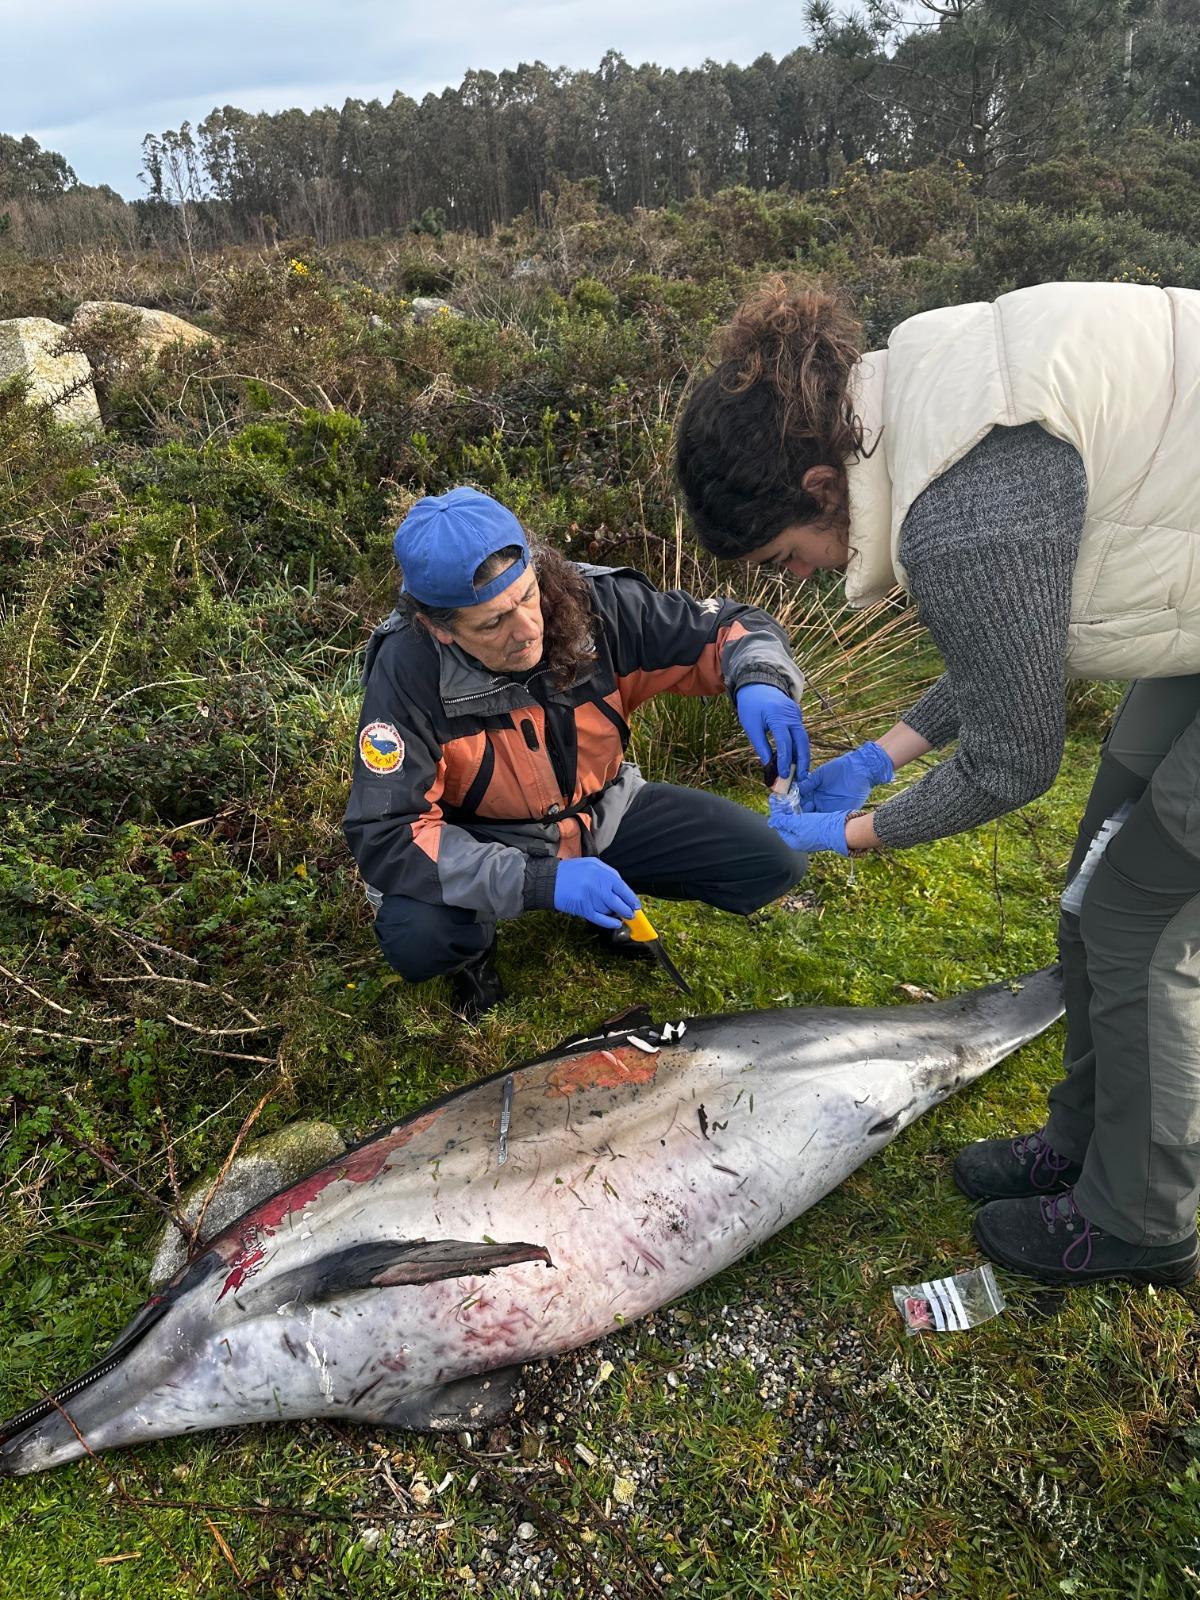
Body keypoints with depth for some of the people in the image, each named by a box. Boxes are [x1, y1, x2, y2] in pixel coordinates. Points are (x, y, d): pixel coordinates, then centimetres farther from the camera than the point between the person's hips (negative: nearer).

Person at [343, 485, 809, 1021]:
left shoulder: (596, 602, -22)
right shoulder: (406, 670, -28)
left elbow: (727, 627, -9)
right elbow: (384, 834, -30)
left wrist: (760, 681, -35)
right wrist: (540, 881, -40)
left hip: (605, 813, 3)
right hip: (483, 844, -3)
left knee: (771, 864, -11)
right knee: (416, 939, -35)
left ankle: (614, 898, 14)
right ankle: (476, 945, 4)